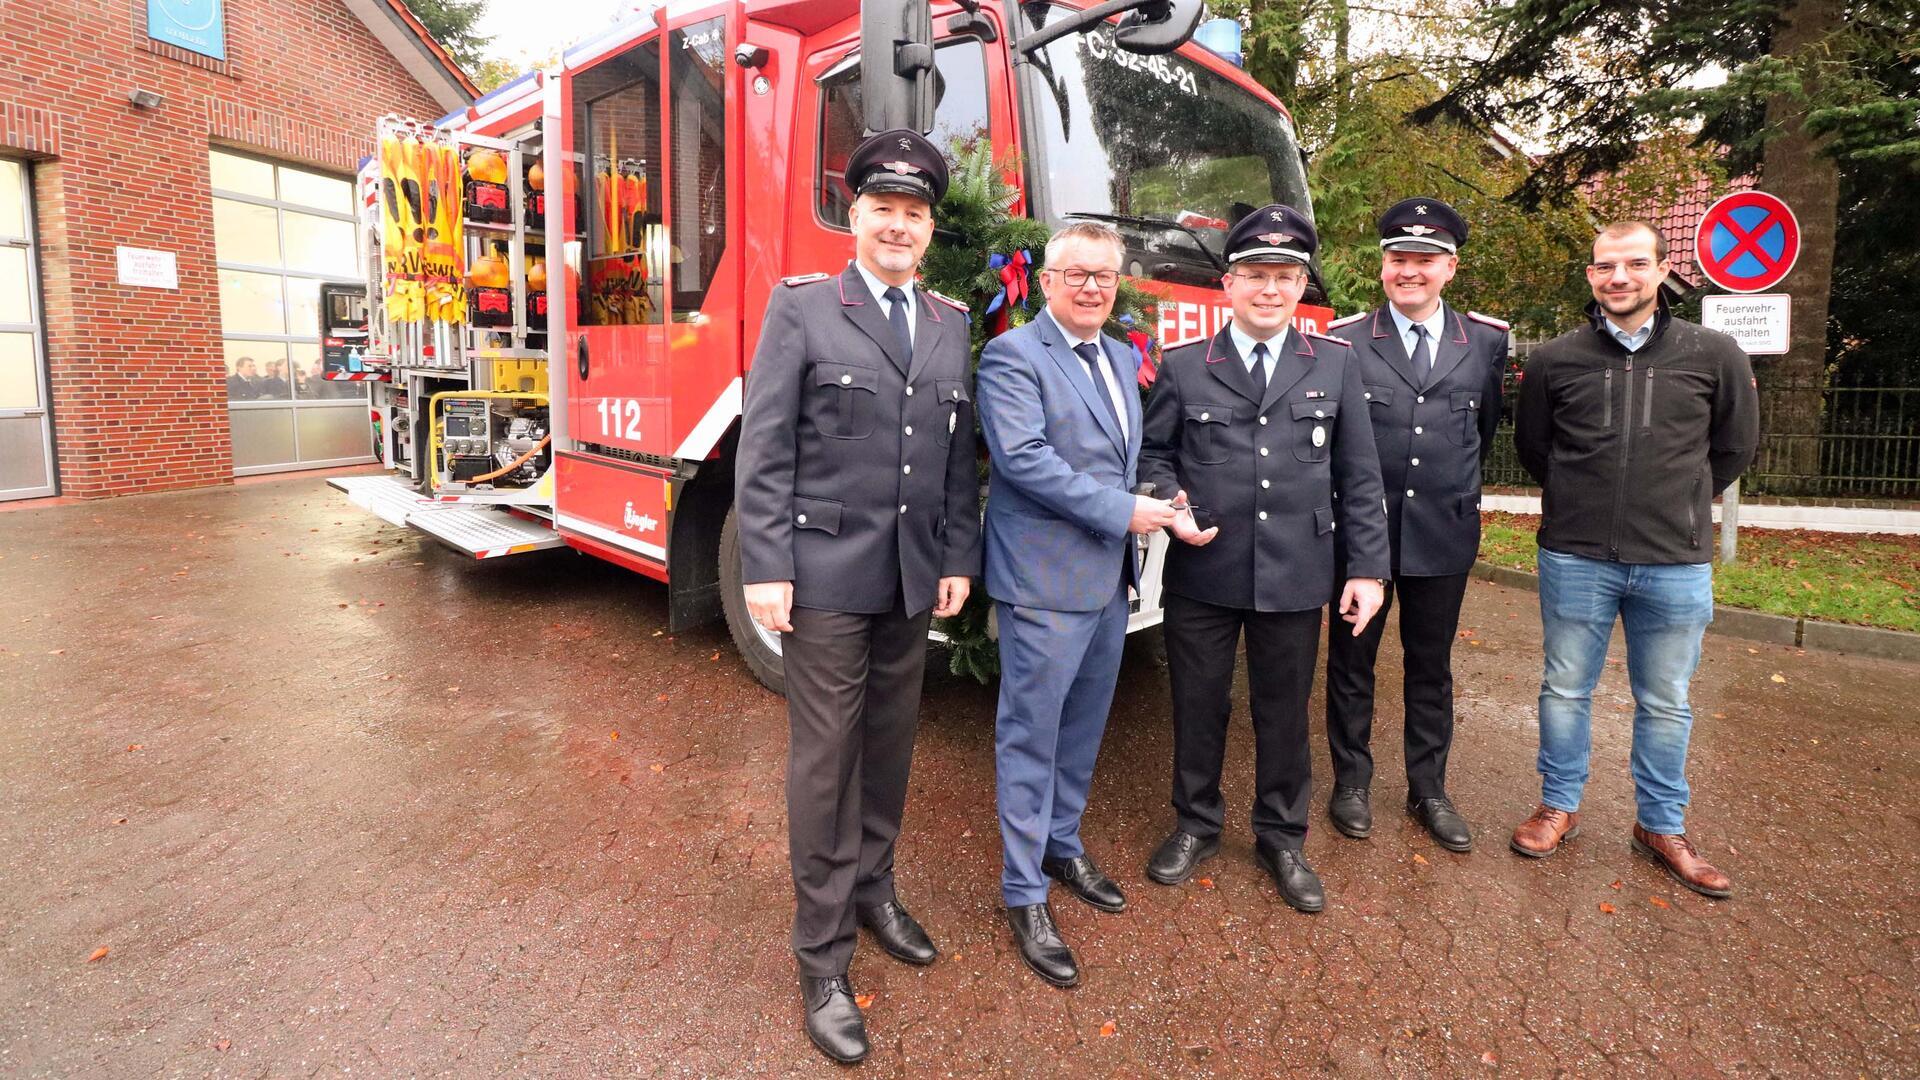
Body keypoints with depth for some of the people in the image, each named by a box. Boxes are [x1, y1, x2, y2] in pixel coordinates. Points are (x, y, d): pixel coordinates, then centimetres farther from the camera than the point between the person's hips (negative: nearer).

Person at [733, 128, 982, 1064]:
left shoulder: (951, 324, 10)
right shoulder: (800, 307, -2)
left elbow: (959, 455, 10)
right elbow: (763, 449, -7)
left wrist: (958, 559, 6)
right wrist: (765, 568, -11)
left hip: (914, 580, 5)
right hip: (826, 575, -4)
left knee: (890, 746, 16)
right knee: (825, 762, 3)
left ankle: (873, 890, 38)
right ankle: (823, 959, 18)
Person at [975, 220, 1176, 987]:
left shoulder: (1123, 358, 15)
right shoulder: (1012, 355, -10)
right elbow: (1022, 456, -22)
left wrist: (1157, 506, 5)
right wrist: (1122, 511, -20)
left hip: (1108, 578, 8)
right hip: (1044, 581, -8)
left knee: (1083, 728, 19)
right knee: (1031, 736, 3)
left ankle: (1064, 845, 38)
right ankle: (1024, 892, 17)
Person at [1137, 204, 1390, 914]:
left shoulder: (1336, 365, 5)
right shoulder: (1183, 368, 3)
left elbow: (1358, 477, 4)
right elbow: (1153, 452, 8)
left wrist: (1367, 567, 0)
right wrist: (1170, 501, -12)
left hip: (1295, 579, 1)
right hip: (1202, 574, 0)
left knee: (1284, 710, 13)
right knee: (1198, 704, 12)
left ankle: (1282, 837, 33)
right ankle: (1196, 823, 33)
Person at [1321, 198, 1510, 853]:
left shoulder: (1487, 340, 3)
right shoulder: (1344, 340, -5)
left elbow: (1487, 427, 15)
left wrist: (1456, 487, 15)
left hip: (1445, 533, 2)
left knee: (1431, 668, 14)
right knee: (1352, 663, 10)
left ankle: (1428, 790, 30)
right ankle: (1351, 783, 26)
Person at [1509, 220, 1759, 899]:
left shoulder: (1715, 355, -1)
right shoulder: (1554, 360, -1)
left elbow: (1735, 447, 12)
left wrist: (1677, 506, 13)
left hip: (1676, 564, 1)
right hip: (1575, 559, 0)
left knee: (1665, 703, 12)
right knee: (1565, 690, 10)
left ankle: (1662, 827, 29)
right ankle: (1559, 807, 28)